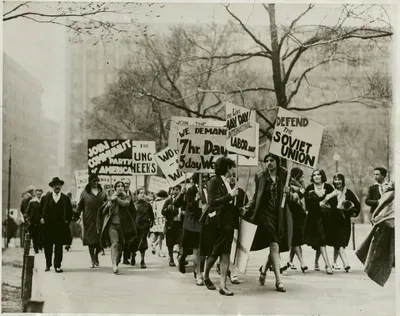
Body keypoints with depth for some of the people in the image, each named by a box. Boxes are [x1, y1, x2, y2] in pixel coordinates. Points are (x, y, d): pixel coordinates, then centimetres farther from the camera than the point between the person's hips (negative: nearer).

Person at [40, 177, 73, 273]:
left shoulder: (66, 199, 6)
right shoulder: (45, 198, 7)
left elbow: (70, 212, 10)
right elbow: (40, 210, 13)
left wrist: (67, 221, -1)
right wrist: (41, 219, 1)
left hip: (61, 226, -1)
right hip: (48, 226, 1)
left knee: (59, 246, -2)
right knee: (48, 246, 6)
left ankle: (57, 265, 2)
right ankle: (48, 264, 21)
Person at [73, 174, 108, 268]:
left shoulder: (102, 192, 9)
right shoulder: (85, 193, 2)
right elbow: (80, 205, 6)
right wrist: (76, 214, -2)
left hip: (100, 219, 2)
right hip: (89, 220, -2)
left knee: (100, 239, -2)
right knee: (90, 239, -1)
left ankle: (96, 255, 23)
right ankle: (93, 260, 8)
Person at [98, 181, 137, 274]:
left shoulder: (127, 197, 11)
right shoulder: (111, 198, 14)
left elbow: (125, 204, -12)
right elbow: (103, 211, 12)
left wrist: (116, 199, -9)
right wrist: (109, 203, -2)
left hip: (123, 224, 1)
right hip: (112, 223, -1)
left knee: (120, 245, 4)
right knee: (114, 243, -20)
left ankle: (117, 263, 22)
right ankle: (114, 265, -31)